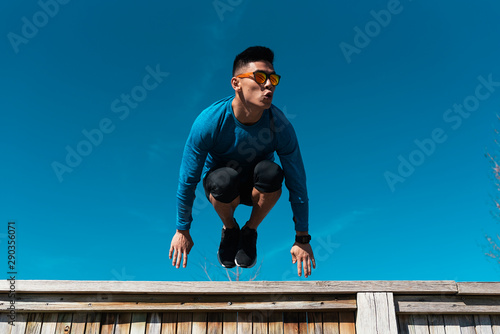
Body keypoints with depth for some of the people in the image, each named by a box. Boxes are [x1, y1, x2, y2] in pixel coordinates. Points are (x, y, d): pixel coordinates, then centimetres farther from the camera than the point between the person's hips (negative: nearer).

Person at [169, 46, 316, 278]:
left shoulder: (280, 126, -25)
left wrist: (302, 239, -10)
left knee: (271, 172, -34)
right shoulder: (208, 122, -29)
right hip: (221, 188, -1)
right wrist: (182, 231, -7)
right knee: (225, 178, -37)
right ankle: (229, 229, -2)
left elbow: (297, 183, -15)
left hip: (256, 188, 1)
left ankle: (250, 232, -5)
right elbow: (187, 180, -17)